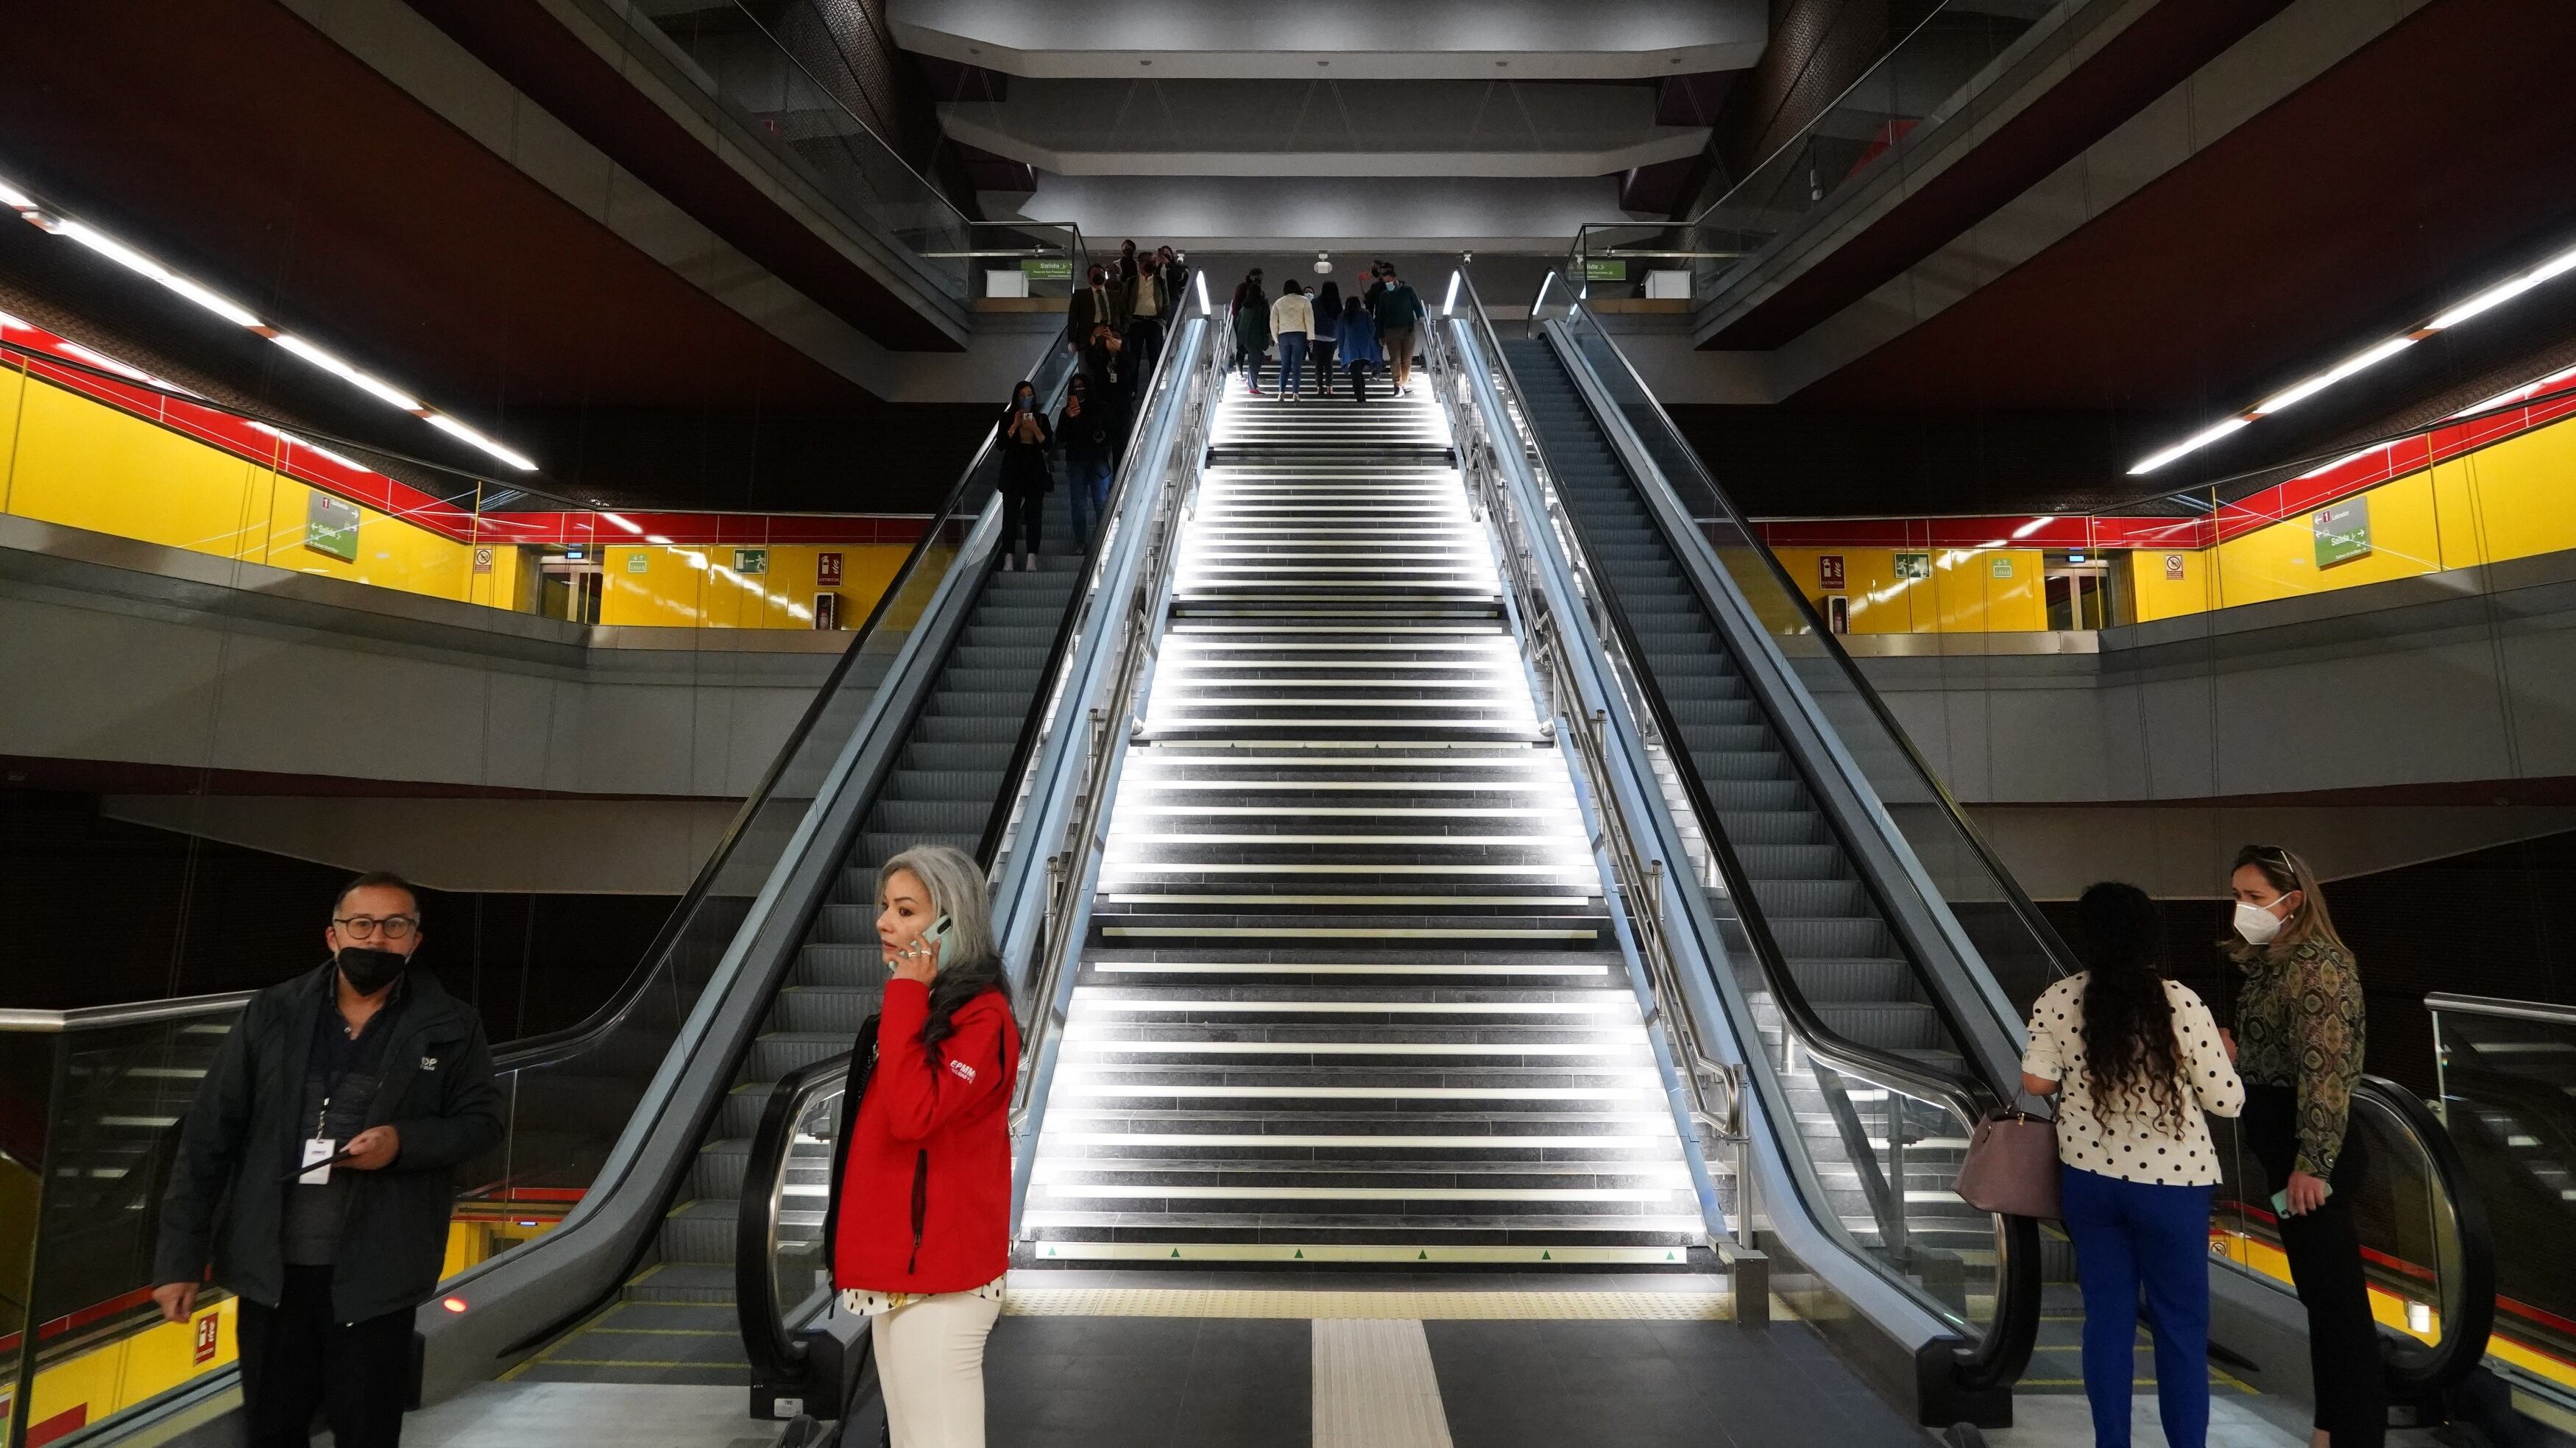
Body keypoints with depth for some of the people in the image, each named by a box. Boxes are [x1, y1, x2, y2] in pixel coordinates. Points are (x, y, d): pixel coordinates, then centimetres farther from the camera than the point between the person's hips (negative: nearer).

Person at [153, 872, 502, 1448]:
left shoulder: (451, 1027, -5)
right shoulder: (272, 1013, 0)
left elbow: (482, 1121, -1)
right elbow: (210, 1131, 2)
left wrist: (403, 1141, -20)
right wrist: (180, 1255, 0)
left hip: (374, 1274, -2)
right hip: (270, 1267, 2)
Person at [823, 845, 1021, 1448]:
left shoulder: (982, 1015, -16)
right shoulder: (916, 1005, 12)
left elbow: (913, 1114, -28)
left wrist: (905, 995, -22)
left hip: (937, 1274, -9)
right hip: (898, 1267, 9)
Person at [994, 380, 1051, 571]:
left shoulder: (1041, 418, 7)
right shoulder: (1007, 418, 4)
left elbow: (1047, 445, 0)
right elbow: (1001, 444, -6)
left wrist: (1035, 428, -13)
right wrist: (1015, 424, -12)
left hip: (1035, 471, 1)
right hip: (1013, 471, -1)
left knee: (1034, 515, -3)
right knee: (1010, 514, -5)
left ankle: (1031, 559, -4)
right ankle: (1008, 560, -5)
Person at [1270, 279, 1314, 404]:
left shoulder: (1278, 302, 12)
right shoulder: (1304, 301, 5)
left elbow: (1273, 322, 7)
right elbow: (1309, 320, -3)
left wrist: (1276, 339, 12)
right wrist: (1310, 338, 0)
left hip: (1283, 335, 2)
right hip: (1299, 334, -2)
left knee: (1285, 366, 7)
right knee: (1297, 366, -1)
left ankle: (1282, 392, -7)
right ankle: (1295, 394, -8)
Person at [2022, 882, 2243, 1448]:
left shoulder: (2057, 1000, -7)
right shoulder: (2180, 1003, -13)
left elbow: (2036, 1081, -7)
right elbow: (2227, 1101, -7)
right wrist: (2224, 1054, 13)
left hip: (2089, 1179, 2)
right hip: (2170, 1184, -2)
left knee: (2107, 1319, 13)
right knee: (2181, 1326, 11)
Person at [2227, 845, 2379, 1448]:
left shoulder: (2319, 967, -18)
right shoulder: (2267, 962, 10)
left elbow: (2326, 1072, -21)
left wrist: (2312, 1163, -22)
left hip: (2314, 1144, -10)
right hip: (2279, 1135, 10)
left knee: (2335, 1289, 0)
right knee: (2316, 1285, 18)